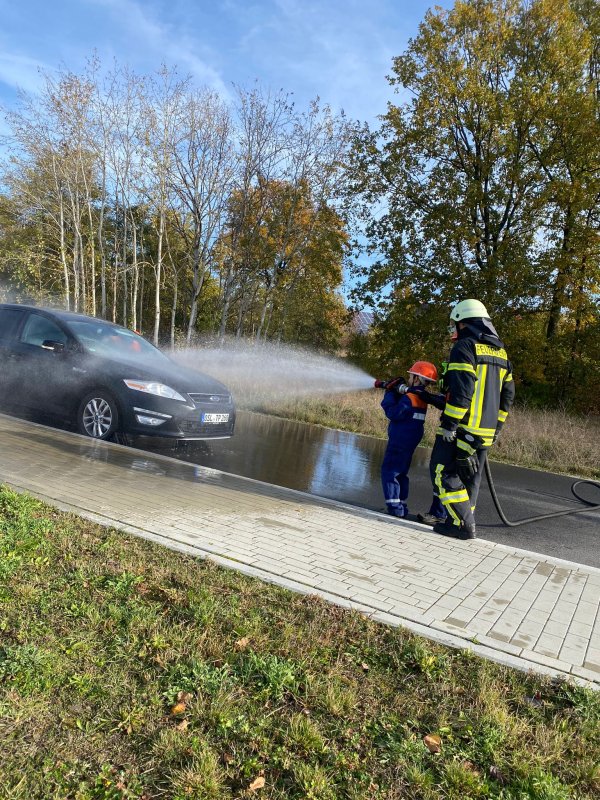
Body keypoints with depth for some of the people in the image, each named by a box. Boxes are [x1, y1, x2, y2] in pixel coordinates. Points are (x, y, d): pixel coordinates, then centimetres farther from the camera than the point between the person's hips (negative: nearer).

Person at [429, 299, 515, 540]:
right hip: (486, 430, 8)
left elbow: (461, 391, -21)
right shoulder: (500, 352, 16)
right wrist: (496, 426, 21)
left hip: (463, 427, -8)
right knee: (470, 478, 14)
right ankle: (465, 523, 20)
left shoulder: (465, 346, -10)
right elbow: (507, 395, 17)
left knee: (444, 473, -2)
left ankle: (463, 525, -4)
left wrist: (449, 424, -18)